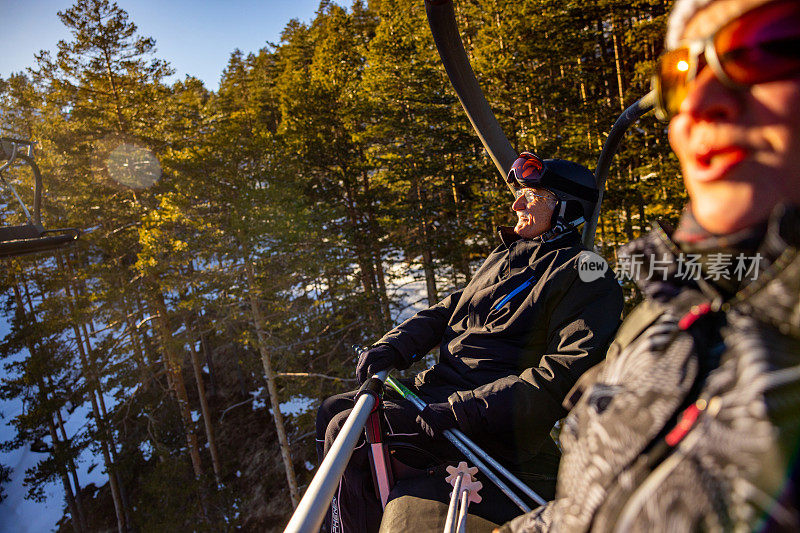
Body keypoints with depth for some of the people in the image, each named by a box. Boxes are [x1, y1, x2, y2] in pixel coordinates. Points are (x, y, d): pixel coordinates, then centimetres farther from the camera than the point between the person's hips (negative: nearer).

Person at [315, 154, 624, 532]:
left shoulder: (584, 272, -8)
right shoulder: (503, 257, 17)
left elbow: (568, 371, -20)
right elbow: (447, 311, 17)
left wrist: (467, 409, -27)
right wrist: (391, 347, 0)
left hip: (498, 427, -8)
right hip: (437, 388, 9)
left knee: (348, 432, -19)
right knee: (332, 410, 8)